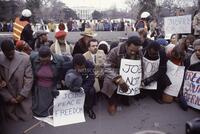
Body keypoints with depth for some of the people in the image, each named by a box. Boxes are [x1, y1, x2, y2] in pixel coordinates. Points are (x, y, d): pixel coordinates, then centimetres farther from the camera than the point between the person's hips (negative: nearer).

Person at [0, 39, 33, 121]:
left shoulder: (25, 58, -14)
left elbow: (29, 78, -9)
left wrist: (22, 95, -10)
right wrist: (8, 97, -8)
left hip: (24, 98, -1)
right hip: (8, 100, 1)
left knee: (27, 120, 11)